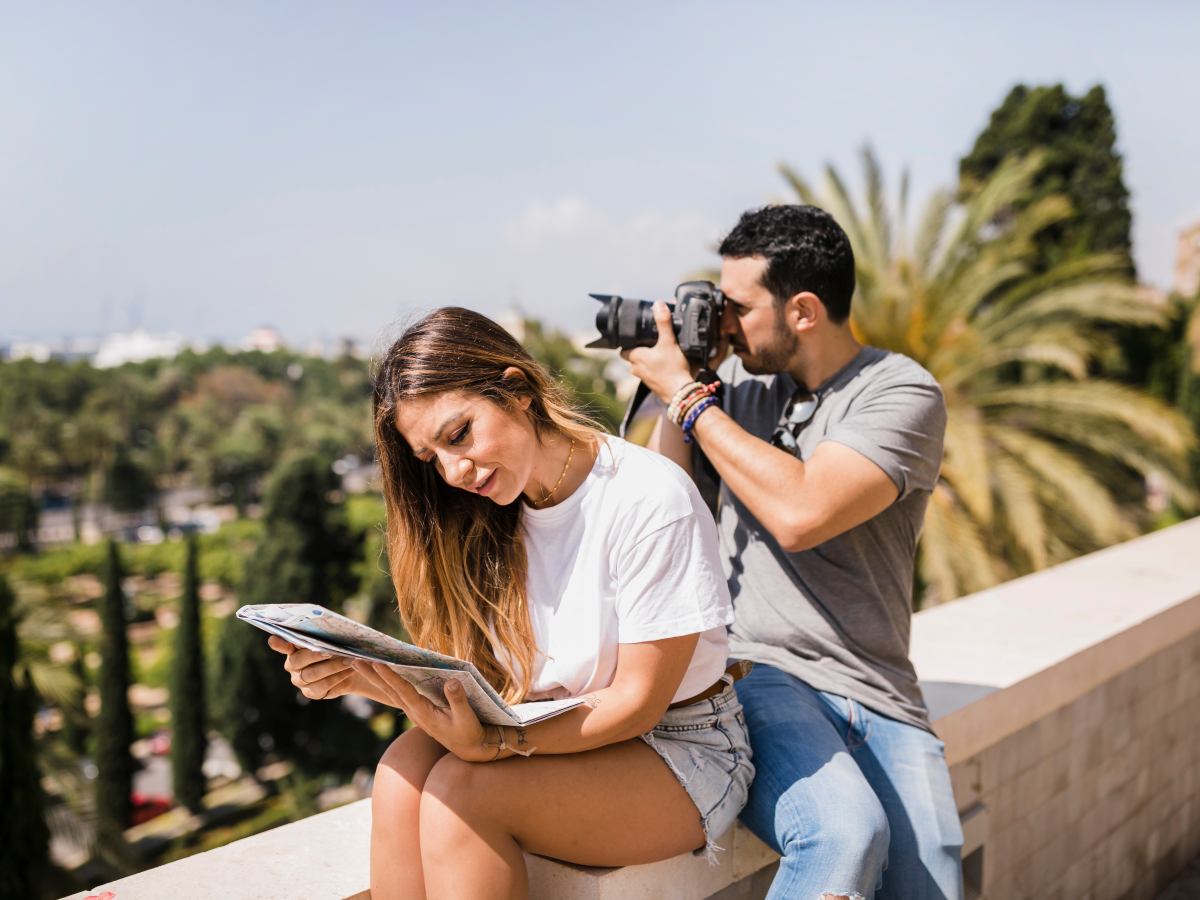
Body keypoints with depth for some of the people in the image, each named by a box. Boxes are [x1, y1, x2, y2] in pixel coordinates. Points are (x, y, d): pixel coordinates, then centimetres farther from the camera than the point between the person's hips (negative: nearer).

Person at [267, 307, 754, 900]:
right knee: (405, 767, -23)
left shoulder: (650, 500, -18)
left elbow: (638, 701, -17)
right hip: (554, 737, 5)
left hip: (680, 752, -5)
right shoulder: (484, 519, 2)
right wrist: (355, 675, -20)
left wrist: (491, 743, -30)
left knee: (464, 785, -28)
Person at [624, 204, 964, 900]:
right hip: (755, 673, 1)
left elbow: (801, 513, -20)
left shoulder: (903, 395, -4)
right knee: (846, 834, -28)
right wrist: (680, 386, 4)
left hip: (876, 696, 0)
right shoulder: (741, 377, 11)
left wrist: (686, 396, -10)